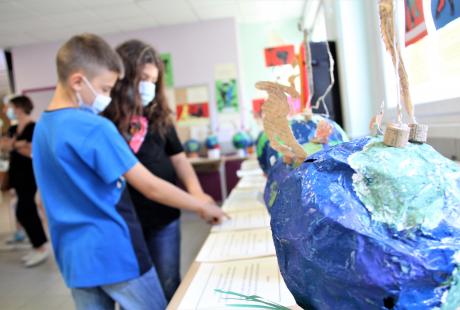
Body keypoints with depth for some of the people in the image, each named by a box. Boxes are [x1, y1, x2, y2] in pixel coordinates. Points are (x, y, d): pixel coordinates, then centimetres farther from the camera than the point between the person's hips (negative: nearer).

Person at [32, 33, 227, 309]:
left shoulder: (42, 127, 6)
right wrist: (202, 208, -9)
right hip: (114, 252, -8)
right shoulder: (95, 128, -21)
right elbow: (150, 187, -20)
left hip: (73, 256, 8)